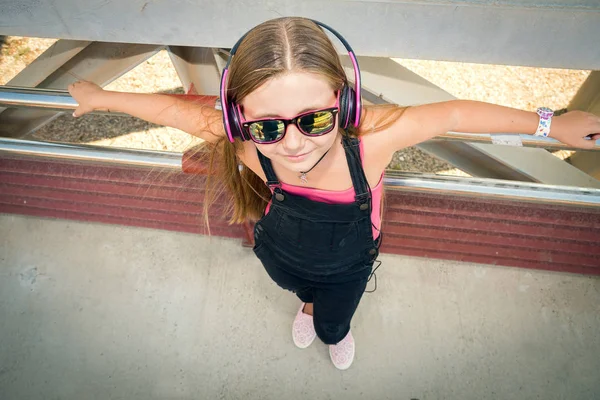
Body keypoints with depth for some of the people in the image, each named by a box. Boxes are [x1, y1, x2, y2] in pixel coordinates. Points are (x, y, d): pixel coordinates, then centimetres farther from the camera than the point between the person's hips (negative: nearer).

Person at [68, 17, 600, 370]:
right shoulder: (242, 139, -39)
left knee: (332, 326, 29)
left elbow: (455, 114, -27)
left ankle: (336, 330, 69)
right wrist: (99, 97, -6)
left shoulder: (371, 136, -43)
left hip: (347, 264, -1)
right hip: (280, 252, 1)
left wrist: (552, 124, -16)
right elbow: (171, 107, -22)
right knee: (298, 286, 37)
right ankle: (308, 304, 77)